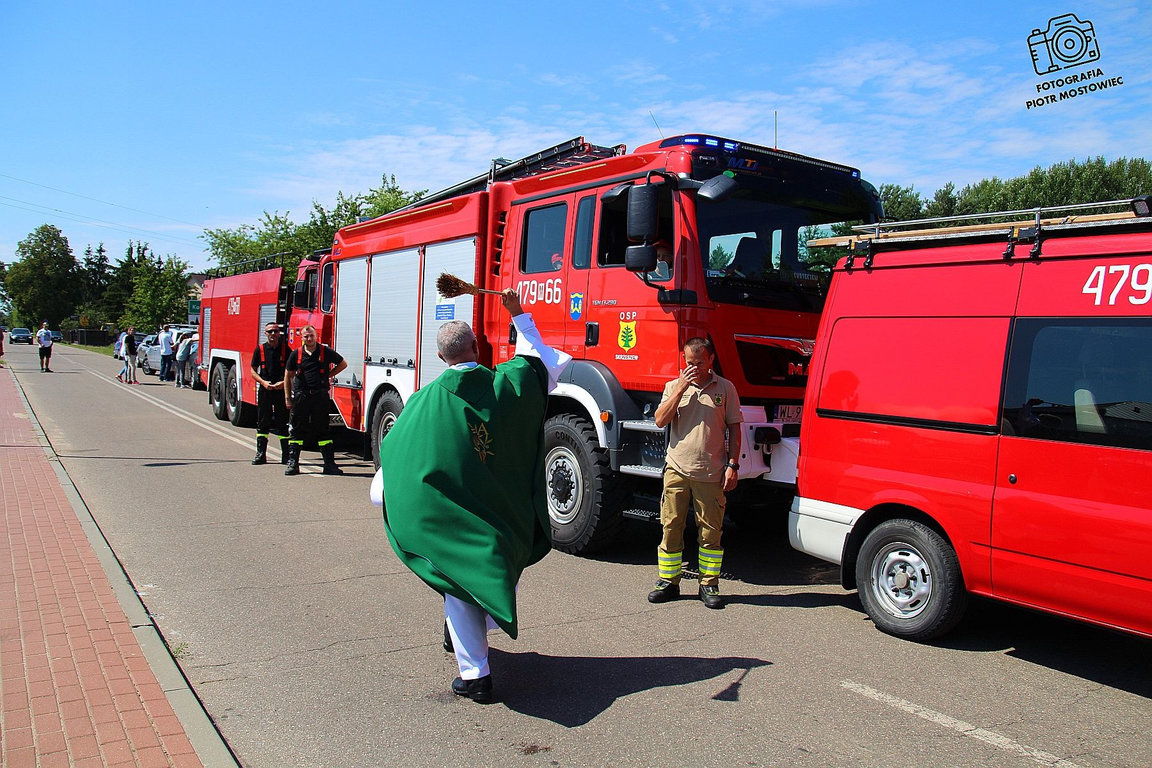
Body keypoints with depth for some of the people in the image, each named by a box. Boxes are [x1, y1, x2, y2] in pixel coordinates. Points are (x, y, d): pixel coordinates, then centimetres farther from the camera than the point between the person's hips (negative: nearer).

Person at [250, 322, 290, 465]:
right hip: (264, 390, 1)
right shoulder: (260, 349, 5)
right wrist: (263, 382, -9)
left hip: (282, 390, -1)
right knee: (262, 422, 5)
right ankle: (261, 454, 11)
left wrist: (284, 382, -11)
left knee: (283, 423, 1)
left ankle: (286, 456, 5)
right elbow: (253, 370, 7)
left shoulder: (285, 349, 4)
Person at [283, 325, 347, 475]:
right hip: (301, 396, 1)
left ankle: (330, 464, 7)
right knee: (296, 430, 4)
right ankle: (293, 463, 11)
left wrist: (328, 375, 8)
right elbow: (288, 376, 10)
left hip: (320, 396, -1)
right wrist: (288, 398, 5)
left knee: (323, 430, 4)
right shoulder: (296, 354, 4)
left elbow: (343, 364, 15)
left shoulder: (326, 352, 1)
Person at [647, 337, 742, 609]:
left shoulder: (725, 388, 6)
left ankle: (709, 585, 16)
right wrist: (681, 388, -8)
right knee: (671, 528, 5)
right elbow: (660, 421, -4)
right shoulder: (674, 386, 9)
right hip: (677, 470, 1)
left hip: (711, 473, -1)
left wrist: (732, 465, -1)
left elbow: (734, 428, 7)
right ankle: (668, 581, 17)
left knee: (711, 532, 4)